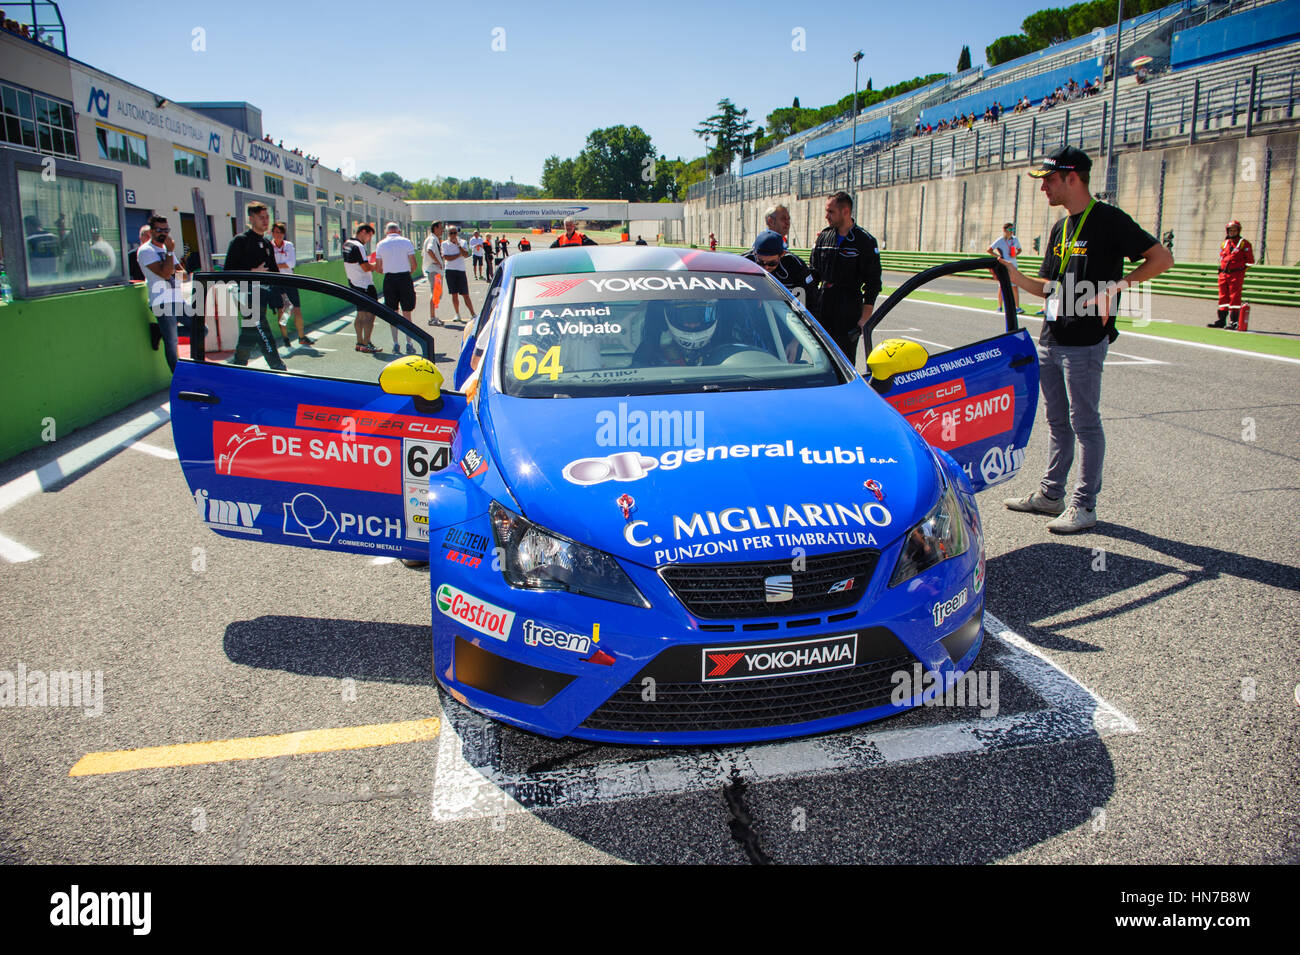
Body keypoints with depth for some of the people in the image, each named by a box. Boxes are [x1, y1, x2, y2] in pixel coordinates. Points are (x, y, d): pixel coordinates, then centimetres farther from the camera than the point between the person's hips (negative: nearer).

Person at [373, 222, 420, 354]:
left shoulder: (381, 244, 5)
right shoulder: (406, 241, 1)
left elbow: (378, 269, 3)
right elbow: (414, 264, -4)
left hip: (389, 279, 1)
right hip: (405, 278, -1)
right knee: (406, 313, 5)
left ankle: (395, 344, 5)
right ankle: (409, 344, 3)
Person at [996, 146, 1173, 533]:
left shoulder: (1108, 220, -8)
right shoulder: (1060, 228, 15)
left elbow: (1162, 258, -10)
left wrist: (1118, 285, -20)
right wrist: (1015, 276, 2)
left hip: (1084, 343, -8)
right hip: (1050, 340, 8)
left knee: (1084, 422, -2)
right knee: (1056, 421, 15)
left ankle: (1085, 505, 6)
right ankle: (1051, 494, 25)